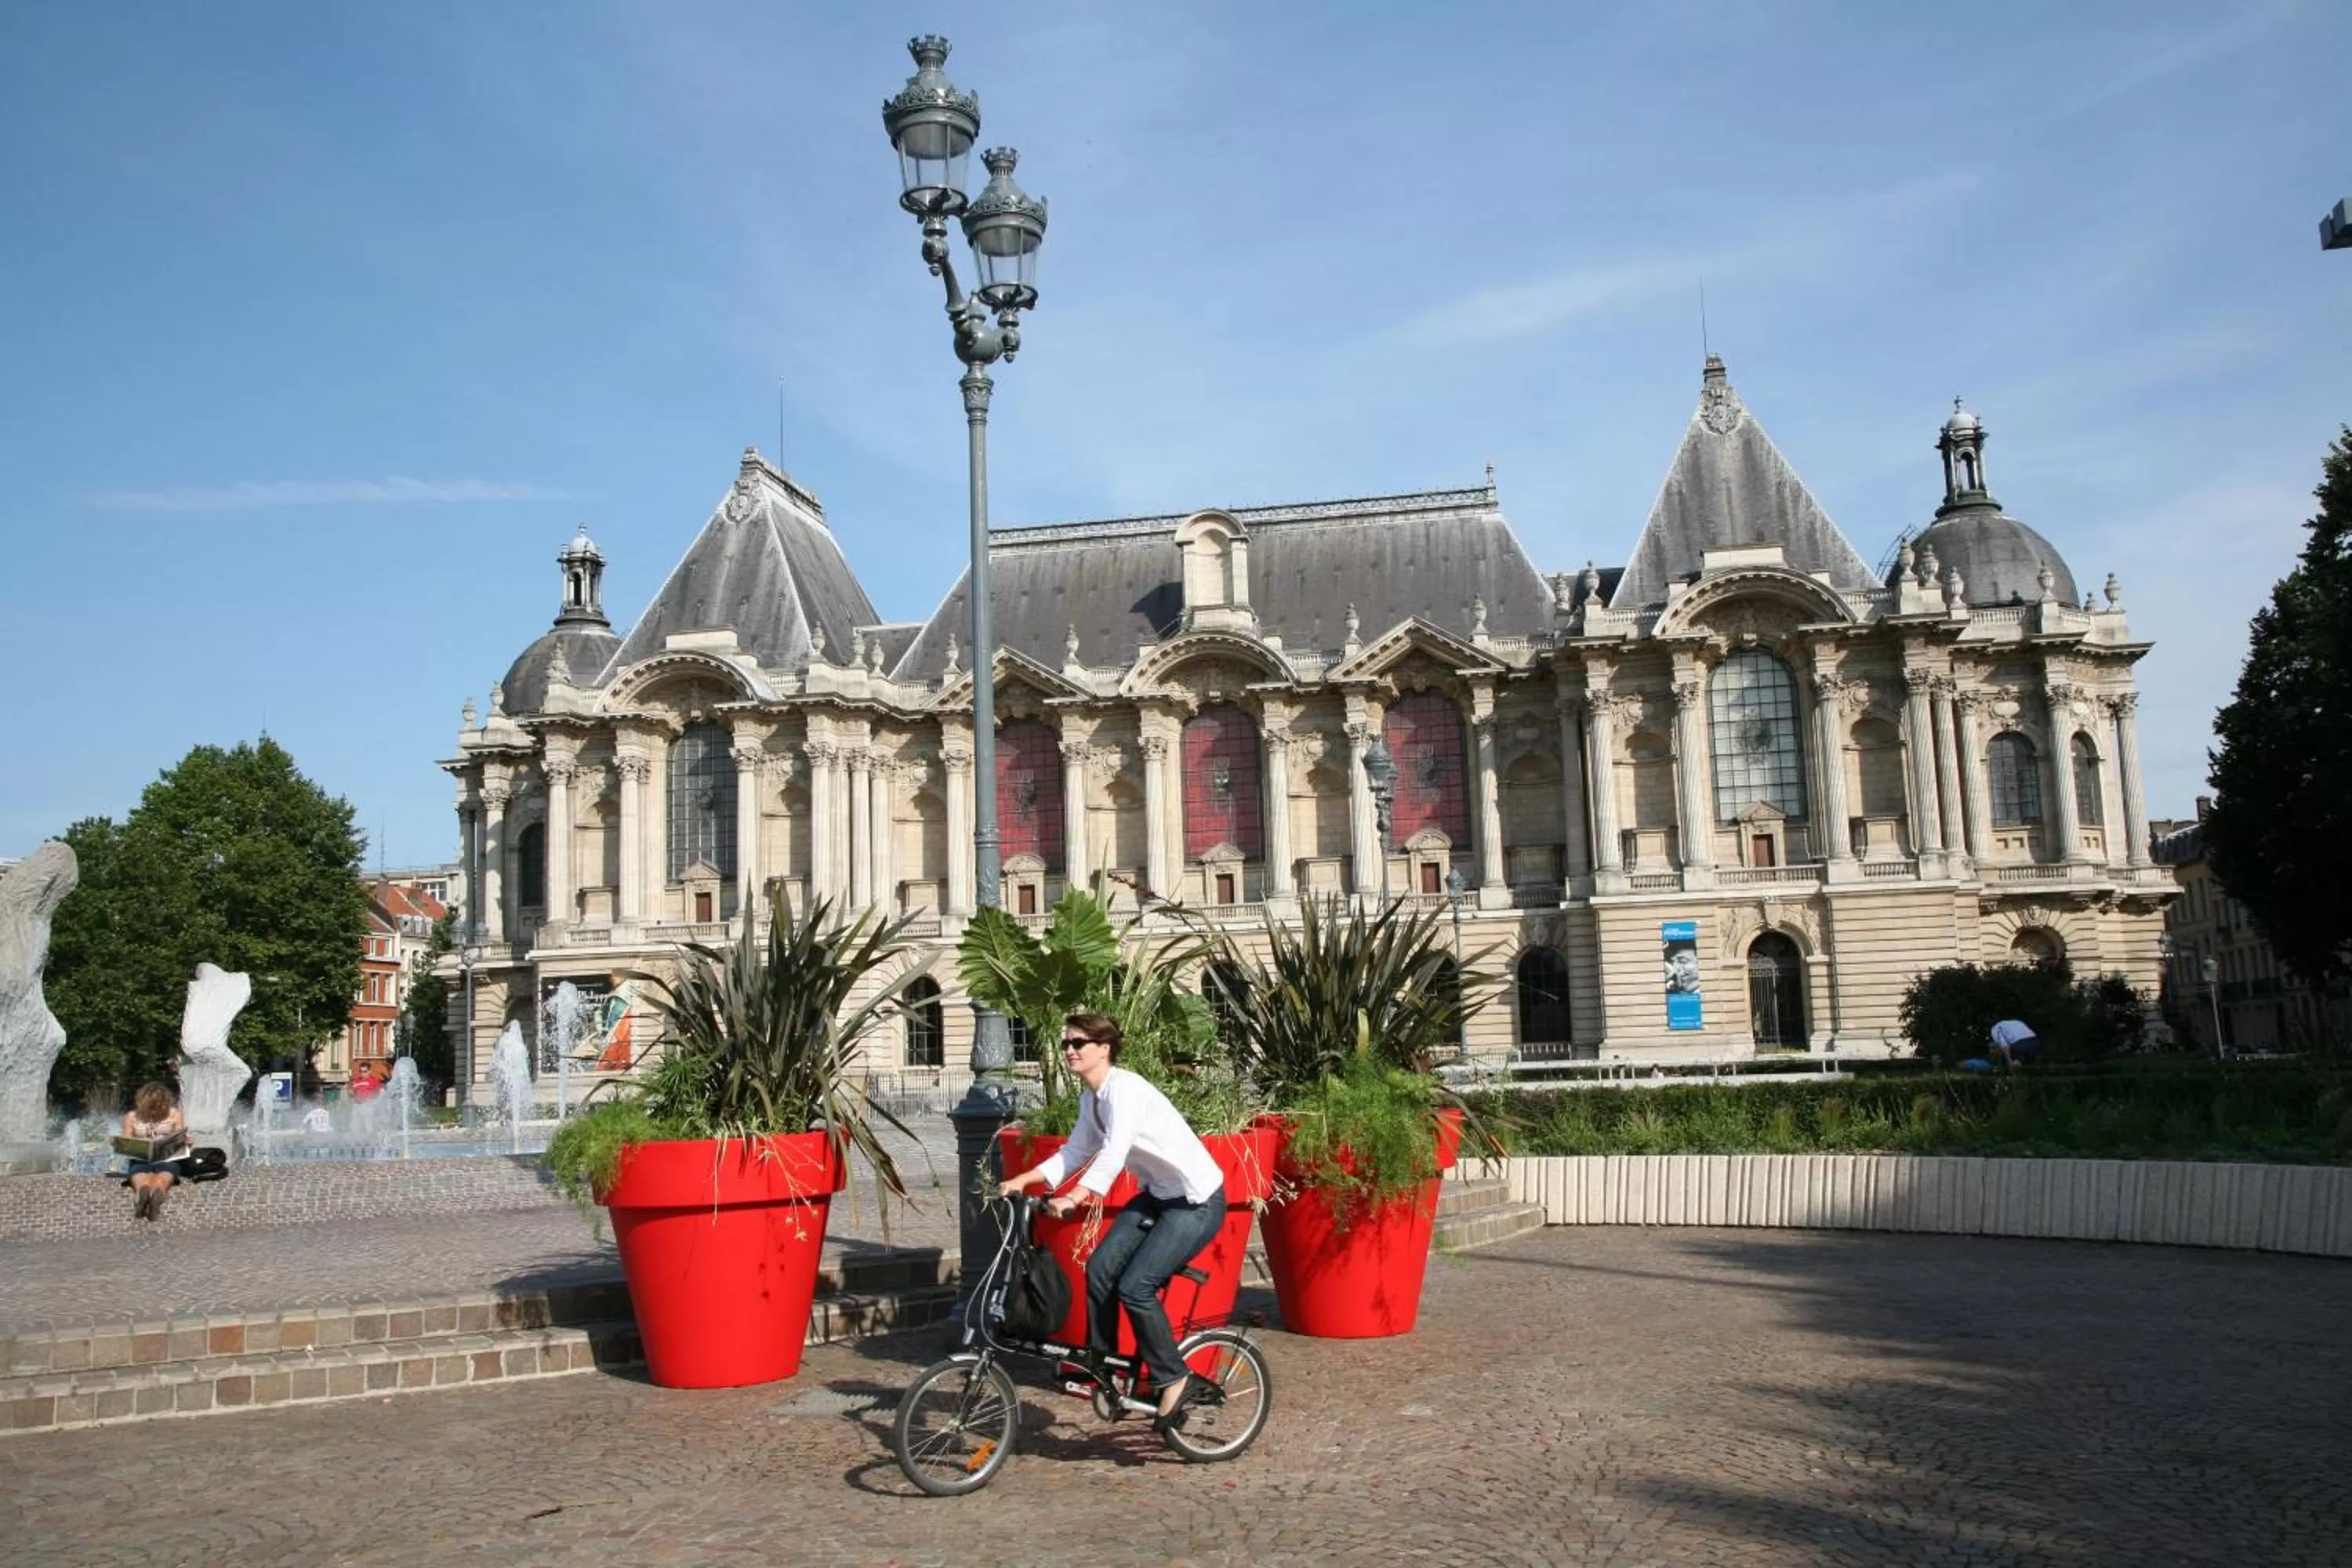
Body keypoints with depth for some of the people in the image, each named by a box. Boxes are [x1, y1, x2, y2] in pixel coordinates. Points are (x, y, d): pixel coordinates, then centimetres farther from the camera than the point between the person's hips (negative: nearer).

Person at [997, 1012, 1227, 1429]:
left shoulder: (1125, 1089, -23)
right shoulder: (1090, 1098, 5)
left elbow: (1113, 1153, -36)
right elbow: (1074, 1153, 9)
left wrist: (1073, 1199, -46)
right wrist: (1020, 1181, -2)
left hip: (1198, 1200, -9)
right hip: (1157, 1194, 9)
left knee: (1134, 1286, -15)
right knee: (1099, 1269, -4)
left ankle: (1173, 1378, 3)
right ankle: (1099, 1363, 11)